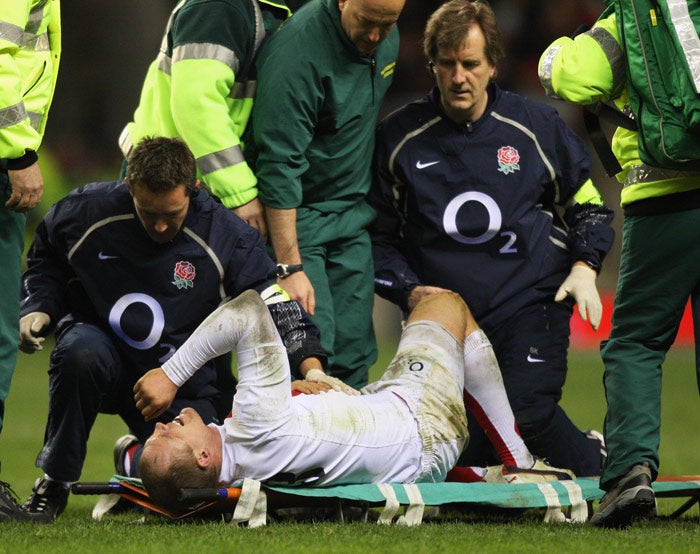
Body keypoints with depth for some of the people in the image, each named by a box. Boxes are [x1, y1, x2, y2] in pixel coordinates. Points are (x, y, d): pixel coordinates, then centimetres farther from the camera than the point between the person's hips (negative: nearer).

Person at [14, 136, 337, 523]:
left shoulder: (227, 237, -12)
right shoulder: (87, 212, -10)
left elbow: (276, 308, -14)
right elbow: (45, 260, 11)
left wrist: (311, 367, -29)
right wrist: (38, 309, -6)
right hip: (102, 354, -1)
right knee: (82, 353, -37)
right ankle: (55, 481, -16)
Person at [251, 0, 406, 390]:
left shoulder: (387, 39, -1)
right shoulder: (298, 52, -25)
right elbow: (279, 168, -25)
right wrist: (290, 267, -26)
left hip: (351, 217, 7)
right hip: (296, 218, -7)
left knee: (354, 359, 4)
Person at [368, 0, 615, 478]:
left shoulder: (536, 128, 5)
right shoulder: (399, 138, 3)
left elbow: (586, 201, 17)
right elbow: (379, 233, 11)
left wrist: (584, 266, 0)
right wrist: (407, 290, -5)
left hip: (530, 302, -2)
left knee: (526, 407, -24)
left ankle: (592, 464, 7)